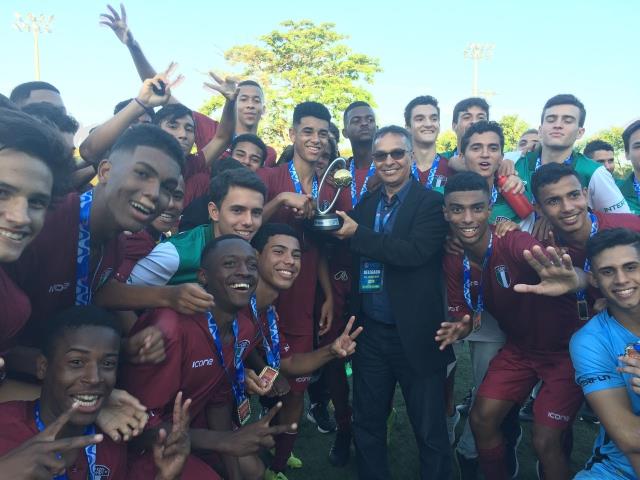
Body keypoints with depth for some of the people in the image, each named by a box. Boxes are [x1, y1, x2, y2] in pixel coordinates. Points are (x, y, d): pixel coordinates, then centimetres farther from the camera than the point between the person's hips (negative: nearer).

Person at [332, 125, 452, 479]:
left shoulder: (431, 202, -7)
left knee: (430, 430, 10)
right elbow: (350, 258, 10)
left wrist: (356, 234, -19)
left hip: (415, 334, -5)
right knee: (366, 423, 18)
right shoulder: (364, 204, 9)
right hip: (370, 332, 5)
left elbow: (415, 252, -23)